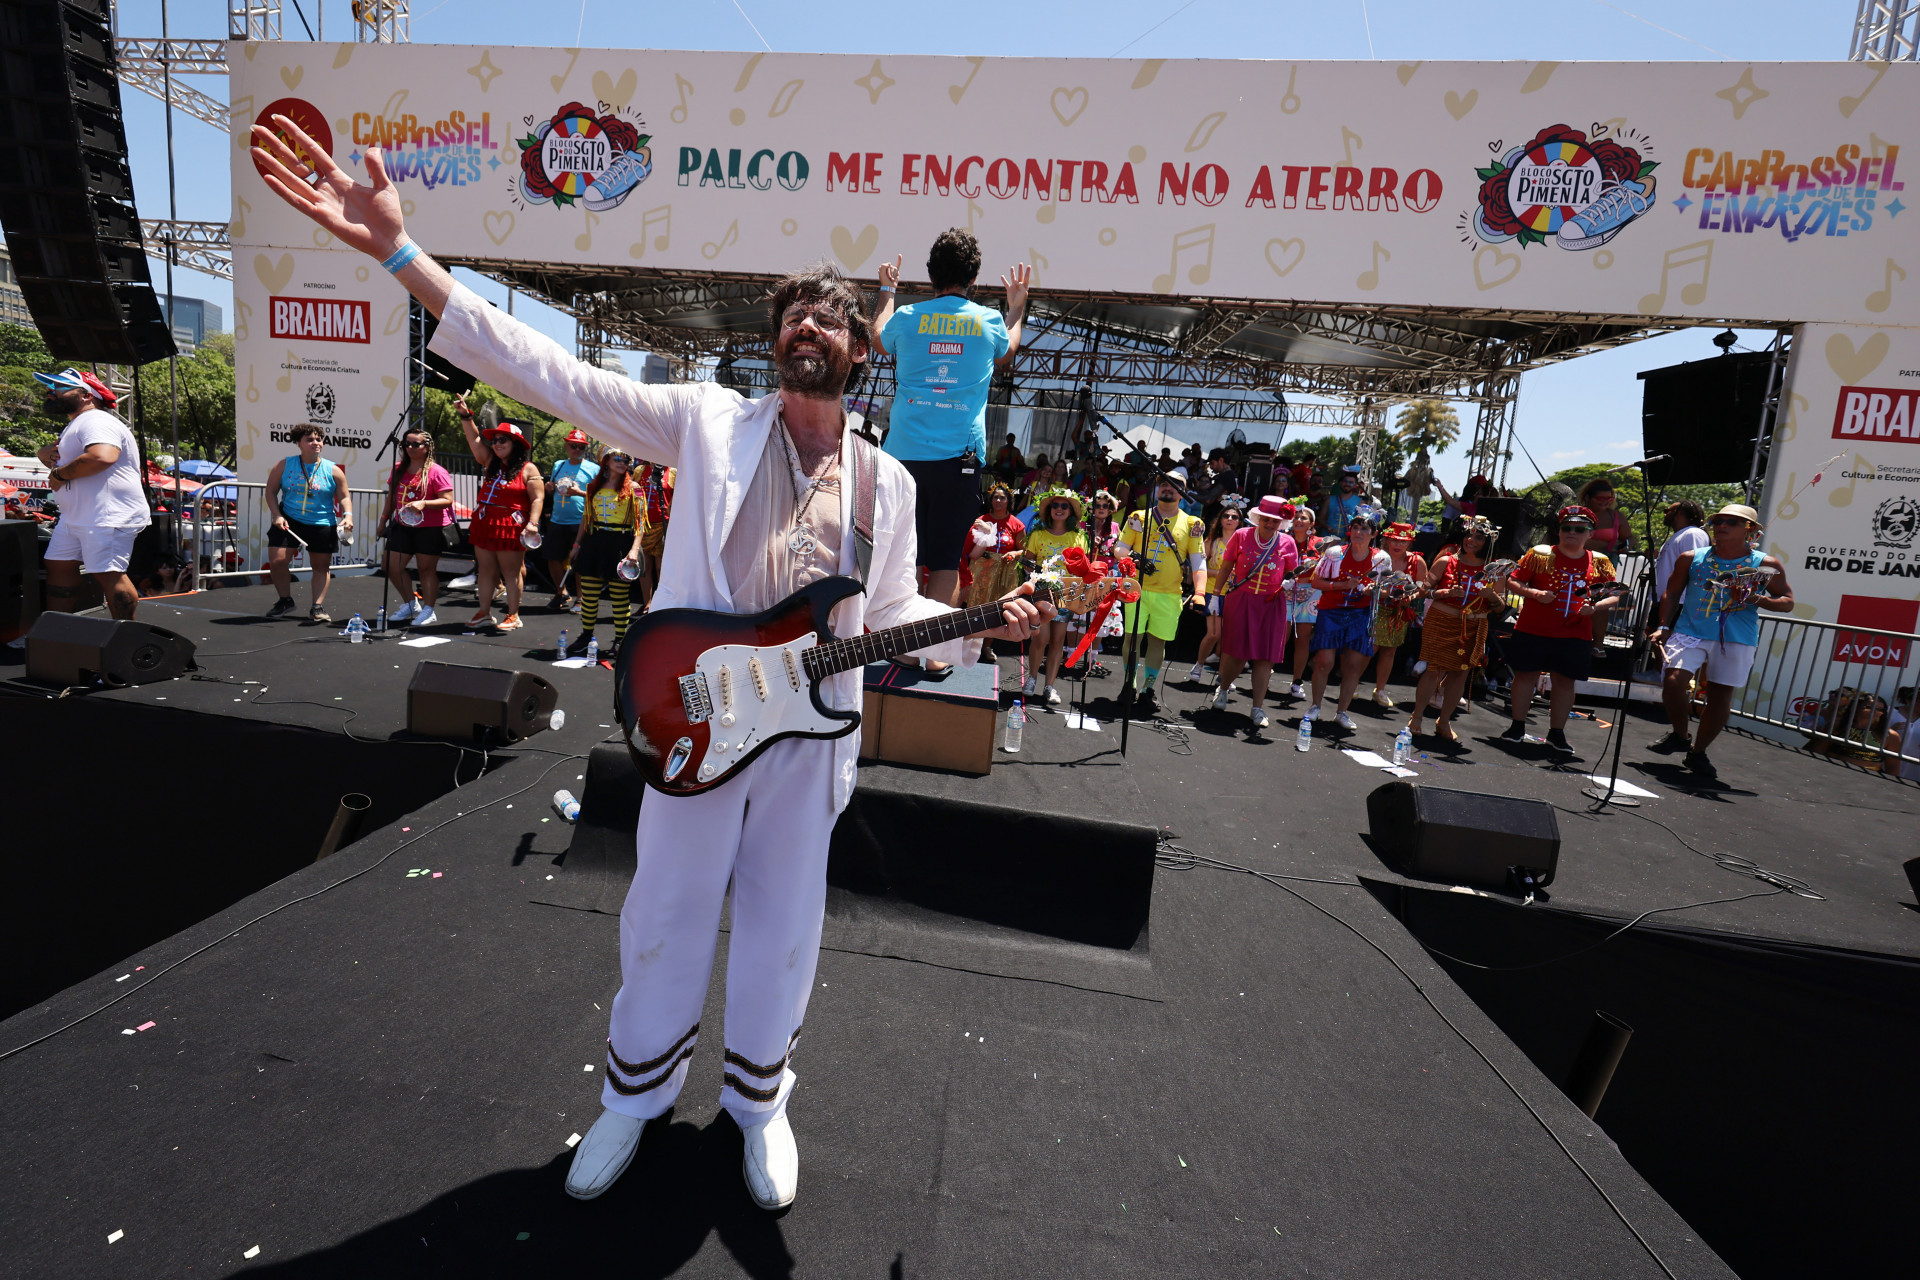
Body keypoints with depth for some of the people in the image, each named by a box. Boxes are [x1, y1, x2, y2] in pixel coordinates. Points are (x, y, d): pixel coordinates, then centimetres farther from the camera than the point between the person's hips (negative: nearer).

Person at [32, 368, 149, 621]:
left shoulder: (96, 421, -11)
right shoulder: (75, 425, 25)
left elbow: (102, 457, -29)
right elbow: (56, 455, 38)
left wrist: (60, 474, -15)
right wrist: (45, 453, 14)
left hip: (108, 516, -12)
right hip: (74, 517, 12)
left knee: (108, 574, -13)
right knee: (58, 567, 14)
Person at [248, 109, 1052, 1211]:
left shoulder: (886, 482, 5)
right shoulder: (710, 420, -1)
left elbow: (892, 613, 9)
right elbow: (550, 371, -7)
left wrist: (983, 624, -5)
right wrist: (396, 247, -13)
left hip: (811, 733, 2)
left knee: (784, 928, 15)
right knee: (667, 916, 15)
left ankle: (758, 1096, 42)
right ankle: (640, 1089, 43)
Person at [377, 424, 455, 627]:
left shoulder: (436, 472, -10)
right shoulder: (398, 469, 10)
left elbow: (447, 500, -16)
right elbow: (391, 498, 20)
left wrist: (423, 504, -29)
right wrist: (383, 520, 21)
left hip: (430, 529, -7)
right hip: (402, 527, 7)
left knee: (426, 569, 1)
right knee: (392, 567, 7)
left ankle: (428, 610, 12)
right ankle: (411, 604, 23)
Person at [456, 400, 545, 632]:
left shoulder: (528, 470, -3)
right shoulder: (490, 463, 15)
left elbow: (537, 499, -9)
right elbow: (474, 439, 14)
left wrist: (532, 523, -20)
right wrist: (465, 415, 4)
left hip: (510, 527, -7)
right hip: (484, 525, 7)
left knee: (511, 573, -1)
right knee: (486, 571, 10)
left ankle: (513, 616, 6)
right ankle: (484, 614, 17)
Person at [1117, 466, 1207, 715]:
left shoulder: (1192, 524, 6)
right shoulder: (1139, 517, 7)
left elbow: (1199, 562, 3)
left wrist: (1199, 593, -11)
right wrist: (1133, 560, -15)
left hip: (1169, 594, 0)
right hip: (1138, 588, 0)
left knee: (1158, 640, 4)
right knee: (1132, 636, -1)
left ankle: (1149, 689, 18)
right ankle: (1131, 684, 15)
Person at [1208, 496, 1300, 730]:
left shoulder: (1287, 543, 3)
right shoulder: (1242, 536, -1)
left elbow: (1291, 573, 13)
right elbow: (1226, 567, 4)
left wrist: (1289, 582, -9)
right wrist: (1215, 594, 3)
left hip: (1271, 604, 1)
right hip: (1240, 601, -1)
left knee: (1264, 656, -1)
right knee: (1235, 651, 2)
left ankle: (1258, 708, 5)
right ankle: (1224, 688, 31)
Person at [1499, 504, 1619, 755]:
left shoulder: (1600, 562, 7)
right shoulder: (1540, 554, -1)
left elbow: (1613, 596, 10)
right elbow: (1513, 581, 1)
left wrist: (1595, 606, -10)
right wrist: (1534, 593, -17)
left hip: (1575, 636, 2)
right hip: (1533, 631, -2)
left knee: (1566, 681, 7)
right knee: (1526, 675, 3)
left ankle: (1556, 733, 19)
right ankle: (1517, 727, 16)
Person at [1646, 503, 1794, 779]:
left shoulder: (1767, 565, 3)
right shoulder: (1691, 558, 5)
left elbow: (1787, 602, 7)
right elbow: (1672, 593, 13)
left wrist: (1756, 599, -14)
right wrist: (1663, 626, 4)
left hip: (1737, 640, 0)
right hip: (1690, 631, 0)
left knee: (1720, 695, 4)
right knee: (1673, 680, -18)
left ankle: (1698, 752, 19)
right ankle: (1679, 735, 7)